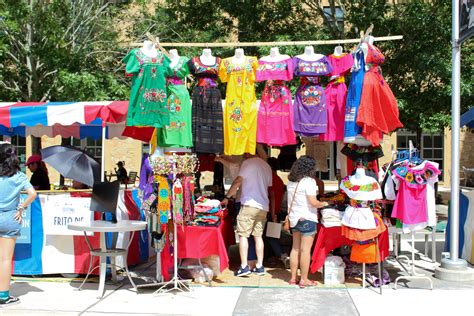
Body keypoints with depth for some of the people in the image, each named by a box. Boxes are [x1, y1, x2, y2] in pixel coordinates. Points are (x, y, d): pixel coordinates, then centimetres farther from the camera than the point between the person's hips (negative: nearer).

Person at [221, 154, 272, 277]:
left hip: (249, 204, -7)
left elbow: (238, 181, -11)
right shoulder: (267, 166, 17)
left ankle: (244, 266, -7)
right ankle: (259, 266, 11)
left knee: (243, 235, -2)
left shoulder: (248, 163, -5)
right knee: (258, 236, 12)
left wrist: (227, 197, -5)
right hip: (264, 206, 7)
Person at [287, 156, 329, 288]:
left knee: (295, 248, 12)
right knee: (305, 250, -2)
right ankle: (304, 279, 3)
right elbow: (313, 202, -17)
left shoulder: (291, 182, 9)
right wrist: (323, 204, 0)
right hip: (307, 219, -8)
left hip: (294, 218, 8)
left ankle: (293, 278, 17)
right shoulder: (309, 181, -14)